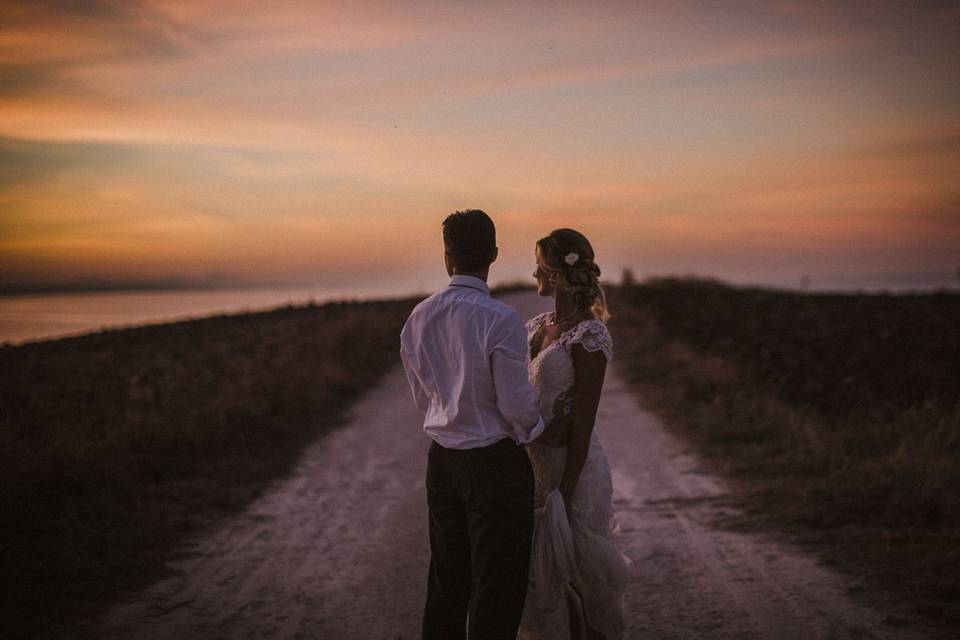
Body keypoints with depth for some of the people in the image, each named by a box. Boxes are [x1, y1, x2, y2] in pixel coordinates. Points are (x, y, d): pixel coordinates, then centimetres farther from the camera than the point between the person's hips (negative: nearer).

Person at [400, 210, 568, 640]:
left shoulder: (418, 318, 1)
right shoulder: (501, 321, -19)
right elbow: (516, 404, -16)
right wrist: (547, 431, 3)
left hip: (441, 459, 6)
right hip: (495, 462, -6)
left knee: (446, 582, 19)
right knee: (496, 590, 5)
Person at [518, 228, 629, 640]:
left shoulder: (589, 336, -15)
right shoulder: (536, 327, 9)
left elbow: (584, 421, -17)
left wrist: (564, 492, -17)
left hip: (572, 467, -8)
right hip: (533, 463, 8)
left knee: (578, 573, 5)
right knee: (540, 573, 15)